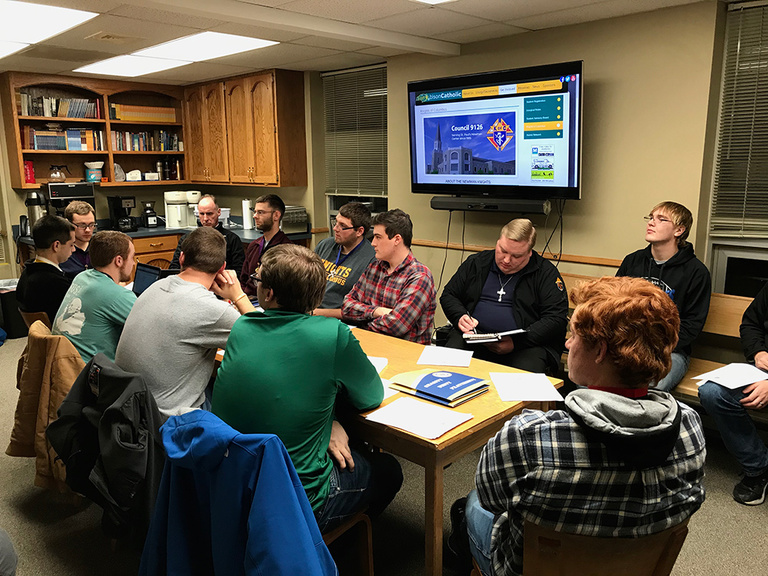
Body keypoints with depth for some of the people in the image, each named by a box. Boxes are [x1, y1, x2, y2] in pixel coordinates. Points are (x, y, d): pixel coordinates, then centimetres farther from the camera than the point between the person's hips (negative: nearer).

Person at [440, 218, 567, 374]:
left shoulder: (546, 272, 2)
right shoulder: (476, 263, 12)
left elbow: (557, 319, -6)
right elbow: (448, 295, 19)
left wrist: (516, 342, -17)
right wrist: (460, 317, -4)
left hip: (526, 345, -3)